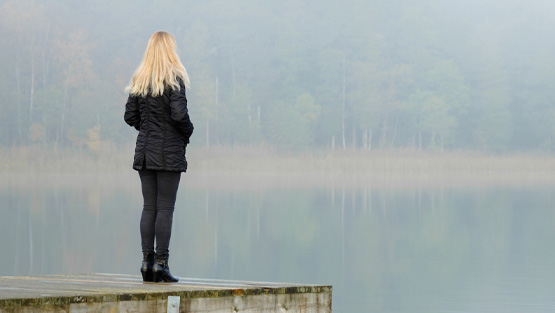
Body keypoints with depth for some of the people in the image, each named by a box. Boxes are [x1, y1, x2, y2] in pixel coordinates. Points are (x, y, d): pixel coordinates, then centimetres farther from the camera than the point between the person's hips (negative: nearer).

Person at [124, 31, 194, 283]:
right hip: (170, 151, -5)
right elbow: (179, 114, -18)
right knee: (165, 208, -3)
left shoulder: (139, 80, 7)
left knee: (149, 207, 8)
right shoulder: (174, 79, -9)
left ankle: (147, 261, 7)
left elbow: (130, 116, 7)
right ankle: (161, 263, -4)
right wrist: (188, 132, 0)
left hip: (145, 150, 5)